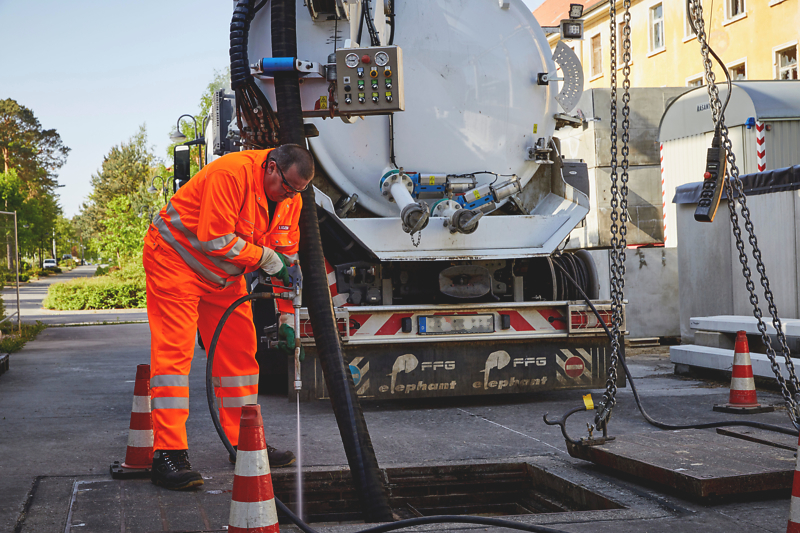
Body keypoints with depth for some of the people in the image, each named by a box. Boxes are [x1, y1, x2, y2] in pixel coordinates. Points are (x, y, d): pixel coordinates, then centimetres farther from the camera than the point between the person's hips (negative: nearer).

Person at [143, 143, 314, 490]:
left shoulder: (290, 199, -4)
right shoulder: (230, 174, -29)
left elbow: (286, 259, 3)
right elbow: (216, 239, -31)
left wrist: (286, 318, 0)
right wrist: (267, 259, -23)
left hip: (223, 276, 8)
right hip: (176, 258, -8)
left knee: (239, 351, 7)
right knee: (173, 350, -14)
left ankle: (244, 442, 18)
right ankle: (168, 455, -17)